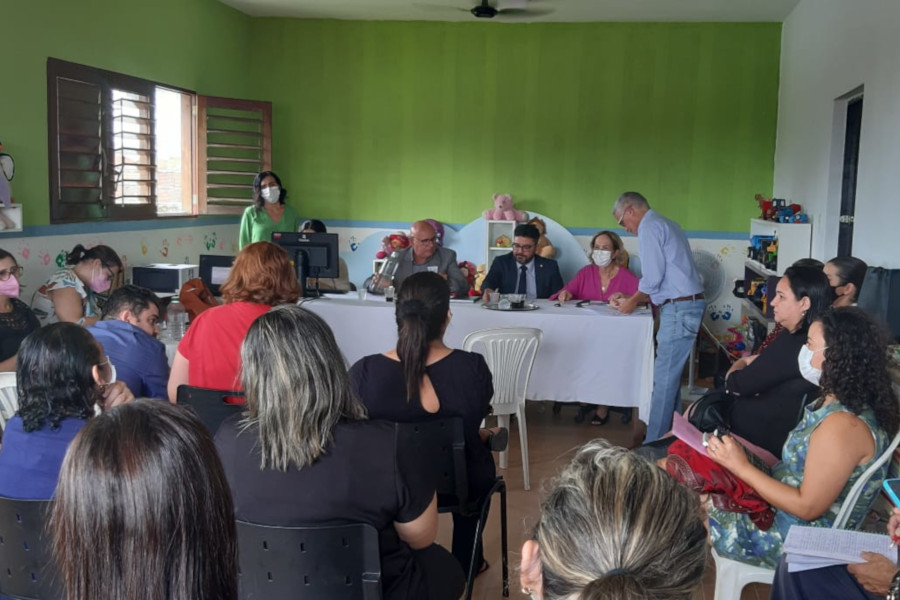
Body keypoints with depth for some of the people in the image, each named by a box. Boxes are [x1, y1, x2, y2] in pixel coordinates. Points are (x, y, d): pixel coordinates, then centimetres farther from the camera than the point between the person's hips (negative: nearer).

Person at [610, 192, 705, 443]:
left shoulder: (649, 227, -8)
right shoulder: (666, 224, 21)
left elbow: (653, 277, -15)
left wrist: (633, 302, 2)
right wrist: (630, 299, 20)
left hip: (679, 308, -10)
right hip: (687, 303, 10)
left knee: (664, 379, -6)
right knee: (671, 376, 14)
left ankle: (654, 443, -2)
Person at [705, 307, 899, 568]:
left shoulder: (844, 425, -28)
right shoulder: (836, 403, 2)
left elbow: (807, 506, -24)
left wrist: (741, 467, -19)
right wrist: (741, 452, -3)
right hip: (778, 508, 9)